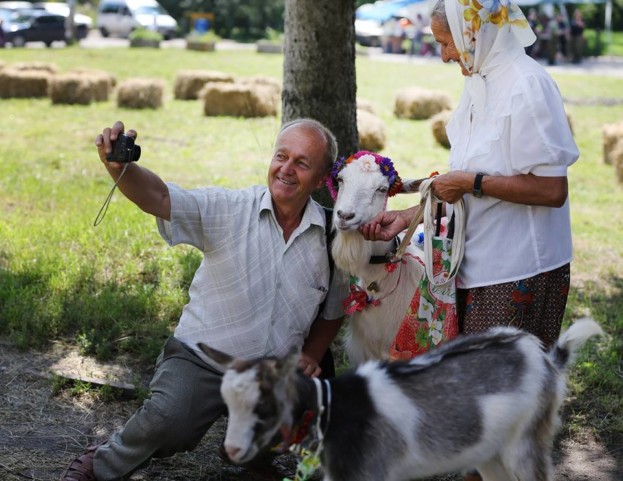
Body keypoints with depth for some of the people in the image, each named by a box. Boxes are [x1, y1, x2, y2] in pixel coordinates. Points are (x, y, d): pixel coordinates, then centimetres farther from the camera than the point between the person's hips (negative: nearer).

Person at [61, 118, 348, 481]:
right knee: (166, 419, -30)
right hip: (200, 360, -4)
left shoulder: (331, 236, -2)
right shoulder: (230, 210, -10)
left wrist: (311, 357, 1)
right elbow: (159, 197, -24)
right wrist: (119, 166, -43)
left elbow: (334, 308, 14)